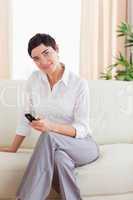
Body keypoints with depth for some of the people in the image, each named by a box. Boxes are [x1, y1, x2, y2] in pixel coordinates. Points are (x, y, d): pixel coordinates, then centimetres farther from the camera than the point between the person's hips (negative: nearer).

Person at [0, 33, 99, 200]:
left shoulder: (79, 84, -11)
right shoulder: (34, 79, 2)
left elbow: (81, 129, -13)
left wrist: (51, 127, -30)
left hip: (84, 146, -2)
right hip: (53, 148, 3)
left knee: (49, 137, -35)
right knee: (59, 158, -37)